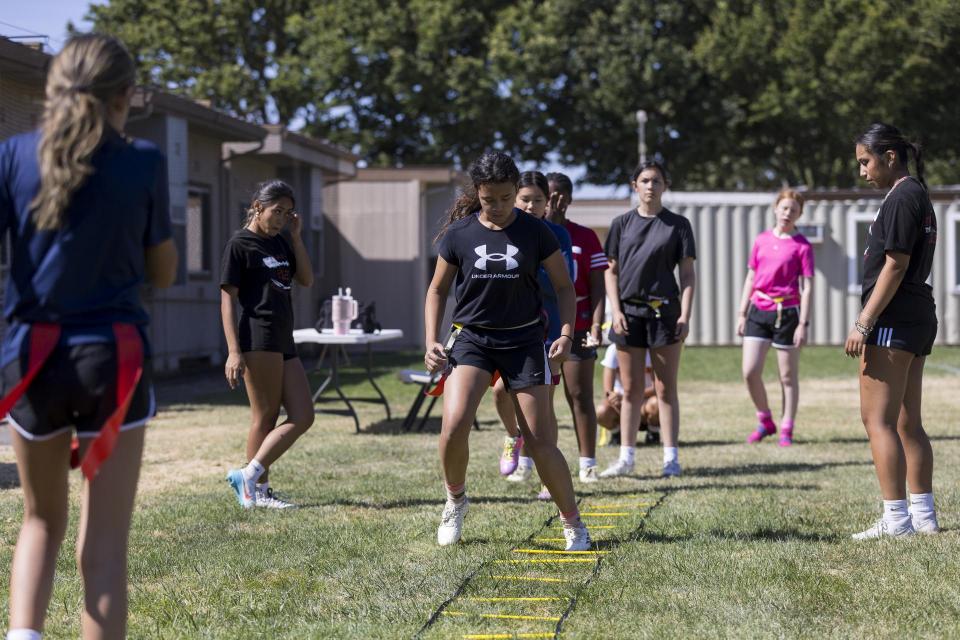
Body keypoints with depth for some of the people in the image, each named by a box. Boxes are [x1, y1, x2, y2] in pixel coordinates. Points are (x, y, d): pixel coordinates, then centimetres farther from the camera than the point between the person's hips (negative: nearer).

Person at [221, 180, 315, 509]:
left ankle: (248, 477, 2)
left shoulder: (281, 242, 18)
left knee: (303, 417, 2)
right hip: (258, 338, -8)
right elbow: (227, 299, -8)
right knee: (266, 416, -3)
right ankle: (259, 490, 6)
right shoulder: (240, 244, -5)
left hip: (285, 342, 8)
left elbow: (306, 279, 11)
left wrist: (296, 235, 5)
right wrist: (234, 351, -15)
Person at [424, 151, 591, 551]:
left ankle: (573, 524, 14)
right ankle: (455, 499, 8)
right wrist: (432, 341, -2)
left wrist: (566, 333, -9)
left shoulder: (535, 232, -6)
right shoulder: (458, 234, -3)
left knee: (541, 442, -3)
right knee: (454, 425, -20)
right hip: (472, 337, 1)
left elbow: (563, 286, 5)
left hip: (524, 341, -1)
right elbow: (438, 289, 9)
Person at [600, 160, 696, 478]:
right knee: (631, 390, 6)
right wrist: (616, 310, -3)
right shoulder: (622, 223, 9)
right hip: (628, 312, 2)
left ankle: (671, 458, 5)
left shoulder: (678, 225, 3)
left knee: (666, 389, 1)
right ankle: (626, 457, 11)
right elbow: (611, 270, 8)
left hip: (664, 312, -2)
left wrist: (685, 316, -7)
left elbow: (688, 274, 1)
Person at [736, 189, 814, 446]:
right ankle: (765, 422, 15)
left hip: (786, 313, -4)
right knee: (750, 372, -4)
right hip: (758, 311, 4)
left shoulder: (802, 246, -4)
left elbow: (807, 288, -6)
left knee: (788, 376, 3)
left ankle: (786, 430, 11)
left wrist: (803, 324, -11)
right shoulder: (761, 240, 9)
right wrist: (742, 313, 11)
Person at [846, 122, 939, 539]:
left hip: (894, 319, -10)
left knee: (878, 420, -8)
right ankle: (923, 514, 15)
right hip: (918, 318, 10)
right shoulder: (917, 196, 17)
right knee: (908, 424, 13)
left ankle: (896, 519, -10)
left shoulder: (901, 198, -13)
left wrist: (863, 324, -18)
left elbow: (895, 267, -18)